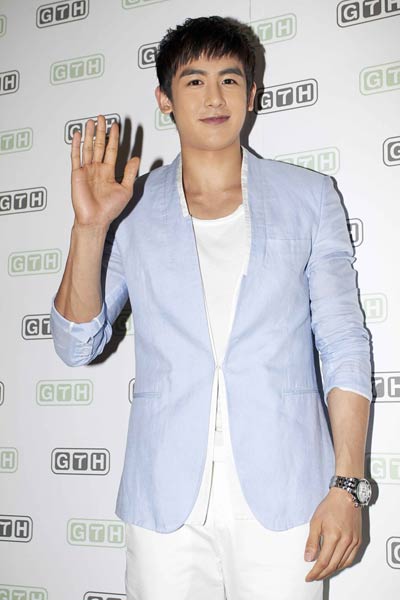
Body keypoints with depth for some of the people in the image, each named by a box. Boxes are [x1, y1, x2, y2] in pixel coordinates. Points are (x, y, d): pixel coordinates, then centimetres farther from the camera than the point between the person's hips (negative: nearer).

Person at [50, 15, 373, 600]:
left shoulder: (308, 197, 6)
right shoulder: (133, 211, 7)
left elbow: (344, 344, 2)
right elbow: (77, 346, 2)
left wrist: (347, 484, -5)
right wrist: (89, 227, -10)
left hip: (284, 500, 0)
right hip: (166, 502, 1)